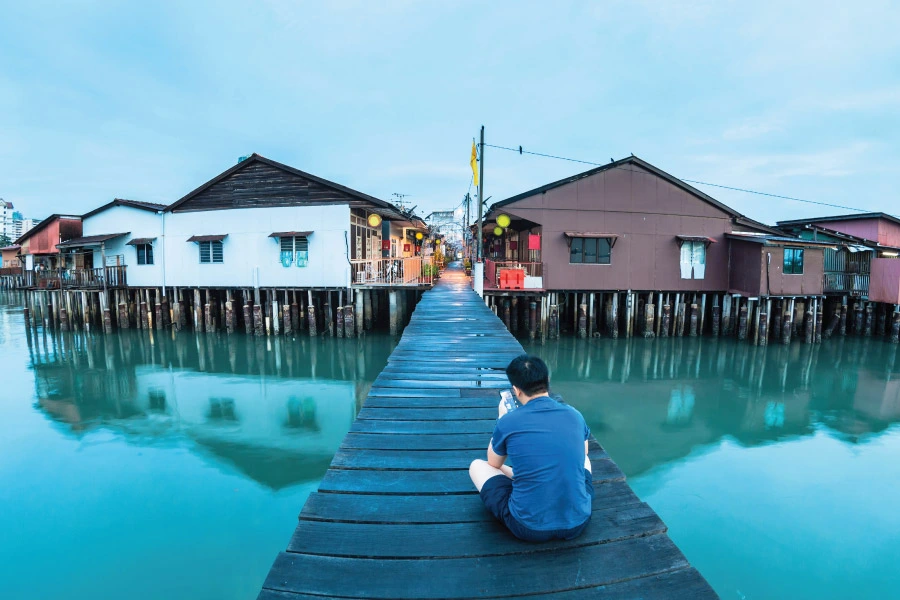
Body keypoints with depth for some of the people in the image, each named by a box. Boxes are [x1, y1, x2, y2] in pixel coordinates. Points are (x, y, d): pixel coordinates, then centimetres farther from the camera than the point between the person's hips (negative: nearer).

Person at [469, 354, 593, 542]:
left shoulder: (507, 422, -12)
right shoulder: (575, 416, -3)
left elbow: (493, 464, 10)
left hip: (528, 527, -4)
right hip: (577, 523, 4)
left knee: (477, 466, 17)